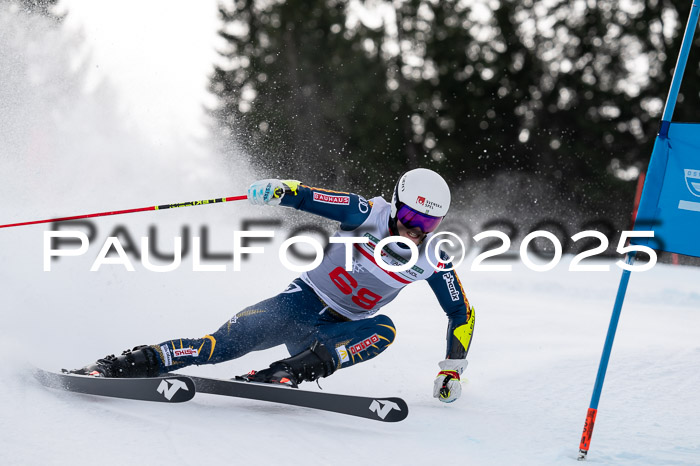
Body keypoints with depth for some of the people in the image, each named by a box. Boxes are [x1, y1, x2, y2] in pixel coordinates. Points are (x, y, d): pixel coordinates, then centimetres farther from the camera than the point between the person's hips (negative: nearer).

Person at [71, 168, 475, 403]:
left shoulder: (432, 263, -6)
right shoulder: (369, 215, -14)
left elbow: (463, 313, 6)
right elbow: (308, 198, -22)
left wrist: (453, 368, 1)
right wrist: (278, 190, -44)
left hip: (337, 331, 3)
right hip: (301, 302, -3)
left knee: (384, 331, -32)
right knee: (223, 344, -27)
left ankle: (284, 374, -41)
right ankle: (117, 366, -28)